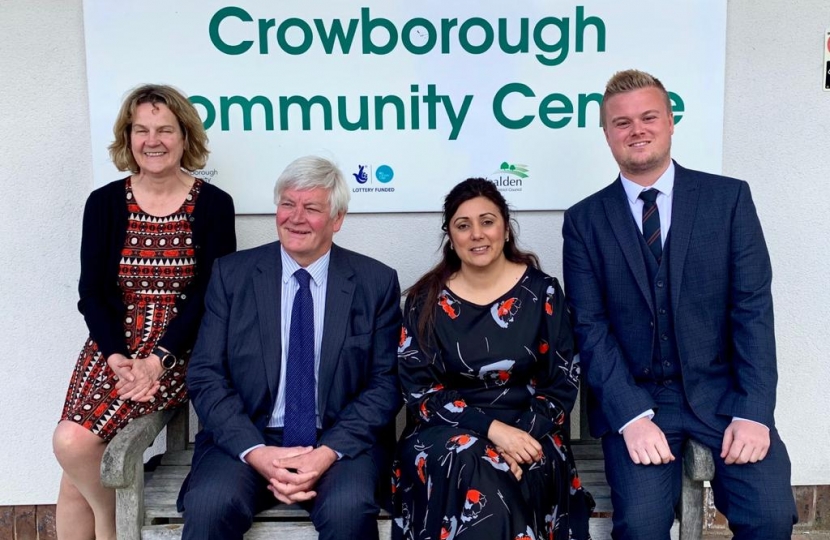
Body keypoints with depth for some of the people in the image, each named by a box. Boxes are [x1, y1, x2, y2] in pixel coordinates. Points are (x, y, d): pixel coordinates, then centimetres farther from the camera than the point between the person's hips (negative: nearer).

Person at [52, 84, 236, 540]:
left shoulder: (213, 205, -1)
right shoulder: (104, 202, 7)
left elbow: (209, 295, -6)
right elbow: (91, 293, 3)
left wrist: (158, 359, -17)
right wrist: (117, 356, -13)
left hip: (178, 352, -3)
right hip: (112, 348, 3)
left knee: (73, 442, -19)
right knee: (74, 481, -10)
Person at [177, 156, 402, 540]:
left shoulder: (377, 282, 1)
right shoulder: (232, 274, 3)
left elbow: (386, 383, -2)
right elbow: (205, 376, -1)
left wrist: (329, 451, -16)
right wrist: (255, 451, -15)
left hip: (340, 441, 0)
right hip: (248, 438, 1)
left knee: (349, 509, -29)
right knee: (209, 506, -27)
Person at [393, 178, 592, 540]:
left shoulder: (541, 292, 0)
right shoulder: (426, 300, -1)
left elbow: (563, 382, 0)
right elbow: (419, 389, -5)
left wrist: (526, 432, -18)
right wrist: (491, 428, -18)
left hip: (527, 432, 0)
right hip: (447, 430, 1)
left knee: (494, 471, -33)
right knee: (467, 462, -33)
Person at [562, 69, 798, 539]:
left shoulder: (729, 197, 2)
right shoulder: (584, 220, 2)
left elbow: (753, 306, -3)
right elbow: (591, 326, -4)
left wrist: (753, 411, -12)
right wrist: (631, 416, -15)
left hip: (722, 390, 1)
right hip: (634, 396, -1)